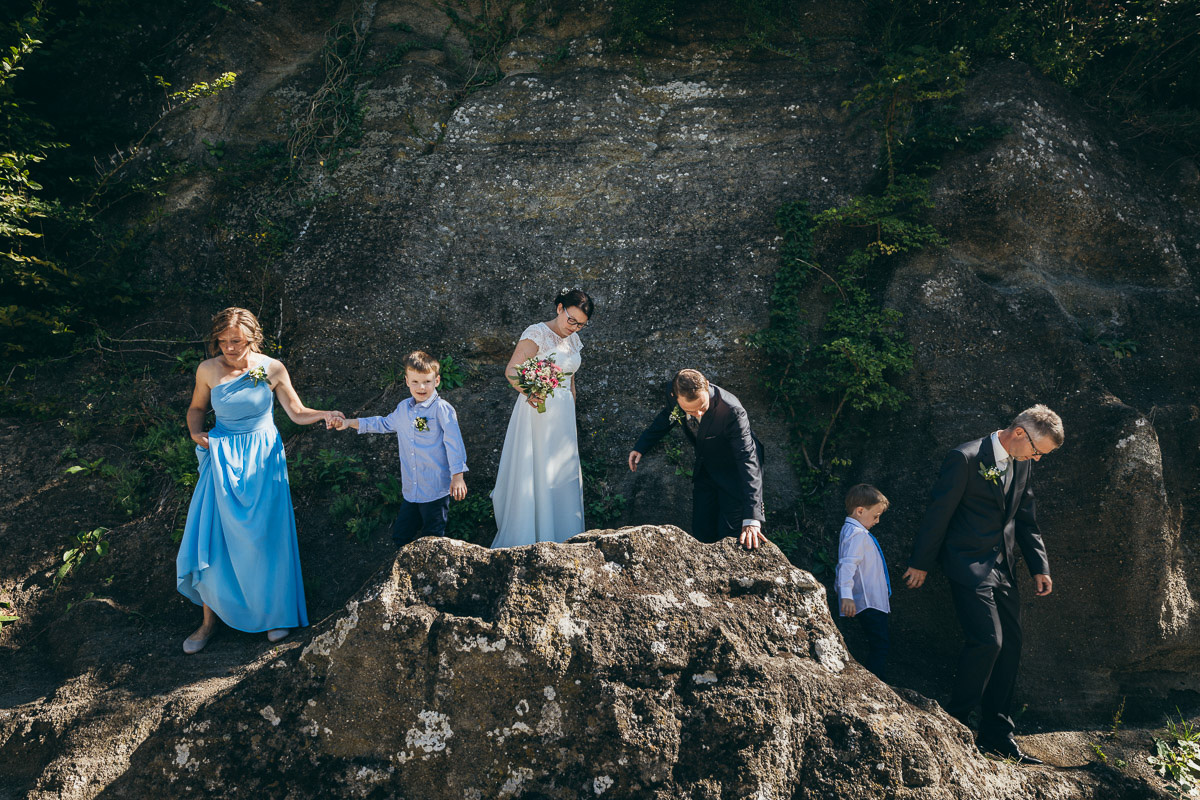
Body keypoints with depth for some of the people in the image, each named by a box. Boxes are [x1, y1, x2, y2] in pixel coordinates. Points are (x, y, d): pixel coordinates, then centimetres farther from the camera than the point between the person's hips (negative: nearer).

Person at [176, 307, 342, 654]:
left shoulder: (272, 369, -6)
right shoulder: (208, 370, -4)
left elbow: (297, 412, -2)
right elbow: (196, 408, 13)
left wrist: (325, 415, -21)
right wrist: (196, 433, -6)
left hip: (263, 459, -1)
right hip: (222, 459, 1)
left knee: (265, 538, 3)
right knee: (210, 538, 1)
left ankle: (276, 613, 23)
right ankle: (211, 618, 20)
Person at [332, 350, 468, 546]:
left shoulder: (442, 409, -12)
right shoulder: (404, 408, 10)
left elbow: (454, 442, -13)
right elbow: (385, 424, 28)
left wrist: (458, 476, -17)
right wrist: (349, 423, 27)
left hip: (436, 491, -7)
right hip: (411, 490, 7)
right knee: (400, 537, 14)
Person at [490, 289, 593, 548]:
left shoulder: (573, 340, 11)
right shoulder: (536, 334, -11)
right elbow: (511, 371, -16)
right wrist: (529, 393, -34)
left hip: (563, 414, 7)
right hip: (537, 411, -7)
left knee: (562, 474, 10)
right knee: (532, 473, -3)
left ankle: (560, 536, 22)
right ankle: (526, 540, 9)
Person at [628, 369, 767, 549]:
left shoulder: (732, 411, -38)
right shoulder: (677, 396, -22)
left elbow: (748, 461, -40)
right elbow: (668, 416, 4)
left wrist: (752, 518, -47)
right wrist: (641, 446, 8)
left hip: (734, 475, -5)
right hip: (705, 471, 5)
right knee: (701, 534, 13)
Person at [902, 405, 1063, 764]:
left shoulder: (1022, 464, 9)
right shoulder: (965, 458, -15)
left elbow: (1026, 520, 18)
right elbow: (939, 512, -12)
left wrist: (1039, 567, 13)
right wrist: (921, 563, -7)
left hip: (1002, 569, 8)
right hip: (968, 565, -8)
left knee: (1010, 646, 7)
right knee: (988, 640, -16)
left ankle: (998, 737, 18)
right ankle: (955, 726, 0)